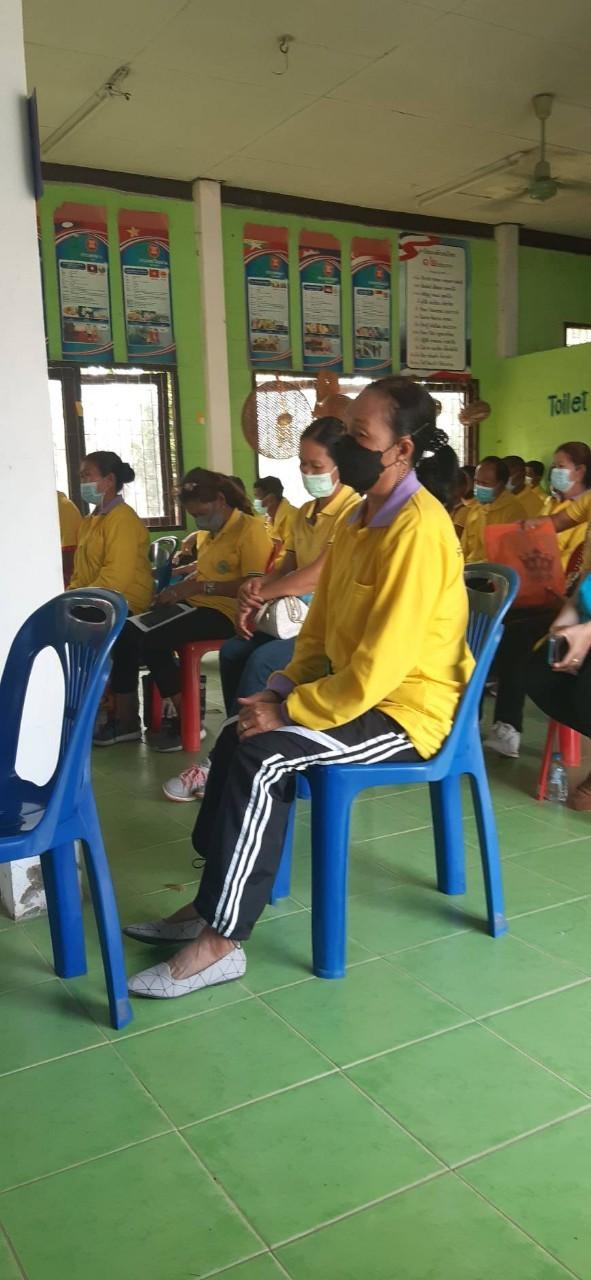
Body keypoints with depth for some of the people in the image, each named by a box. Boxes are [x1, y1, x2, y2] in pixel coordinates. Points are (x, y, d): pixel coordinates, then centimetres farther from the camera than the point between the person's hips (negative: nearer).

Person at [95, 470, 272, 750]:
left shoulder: (250, 530, -11)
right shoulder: (213, 532, 19)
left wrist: (201, 587, -21)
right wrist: (178, 589, 8)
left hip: (225, 613, -10)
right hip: (198, 606, 10)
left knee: (153, 641, -25)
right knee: (127, 631, -6)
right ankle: (126, 719, -2)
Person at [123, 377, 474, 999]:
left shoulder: (416, 530, -22)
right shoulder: (358, 518, 9)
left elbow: (381, 664, -27)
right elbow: (322, 620, 13)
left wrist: (290, 711, -20)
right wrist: (282, 688, -1)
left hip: (405, 708, -10)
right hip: (357, 690, 10)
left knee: (261, 758, -23)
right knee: (239, 737, 1)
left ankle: (220, 943, -13)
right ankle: (214, 903, 9)